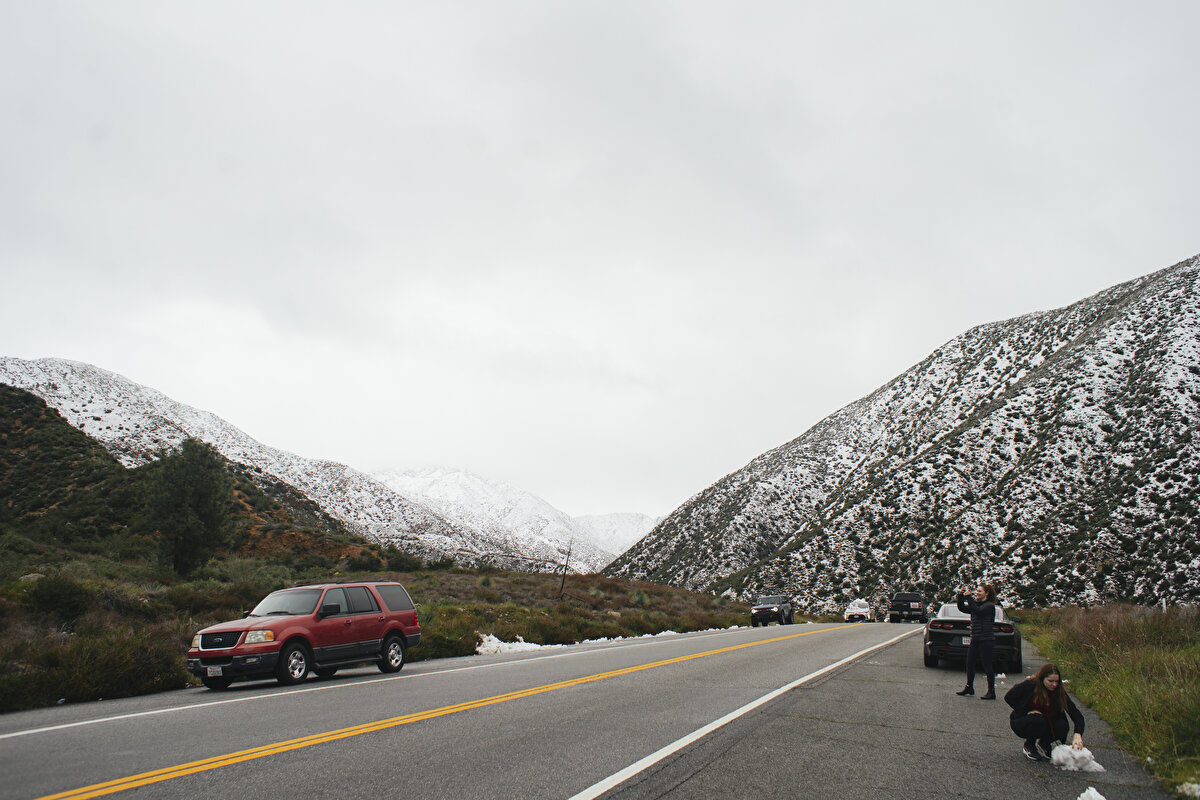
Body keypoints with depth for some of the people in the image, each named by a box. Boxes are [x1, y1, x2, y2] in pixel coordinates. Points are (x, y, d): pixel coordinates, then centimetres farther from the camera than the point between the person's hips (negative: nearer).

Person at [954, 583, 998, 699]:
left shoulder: (989, 605, -9)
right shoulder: (976, 604, 14)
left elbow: (978, 611, -24)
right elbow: (962, 608, 13)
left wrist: (968, 598, -22)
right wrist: (960, 596, 1)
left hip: (986, 640, -8)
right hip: (975, 640, 8)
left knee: (987, 666, -2)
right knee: (970, 664, 10)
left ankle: (991, 692, 6)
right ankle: (969, 688, 21)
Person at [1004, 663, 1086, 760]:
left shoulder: (1059, 692, -12)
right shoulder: (1029, 685, -21)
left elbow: (1076, 714, -17)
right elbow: (1008, 697, -16)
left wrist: (1078, 735, -34)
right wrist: (1027, 711, -22)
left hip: (1045, 724, 3)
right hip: (1021, 722, -3)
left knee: (1062, 726, -26)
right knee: (1038, 720, -35)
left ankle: (1043, 743, 5)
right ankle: (1028, 746, -4)